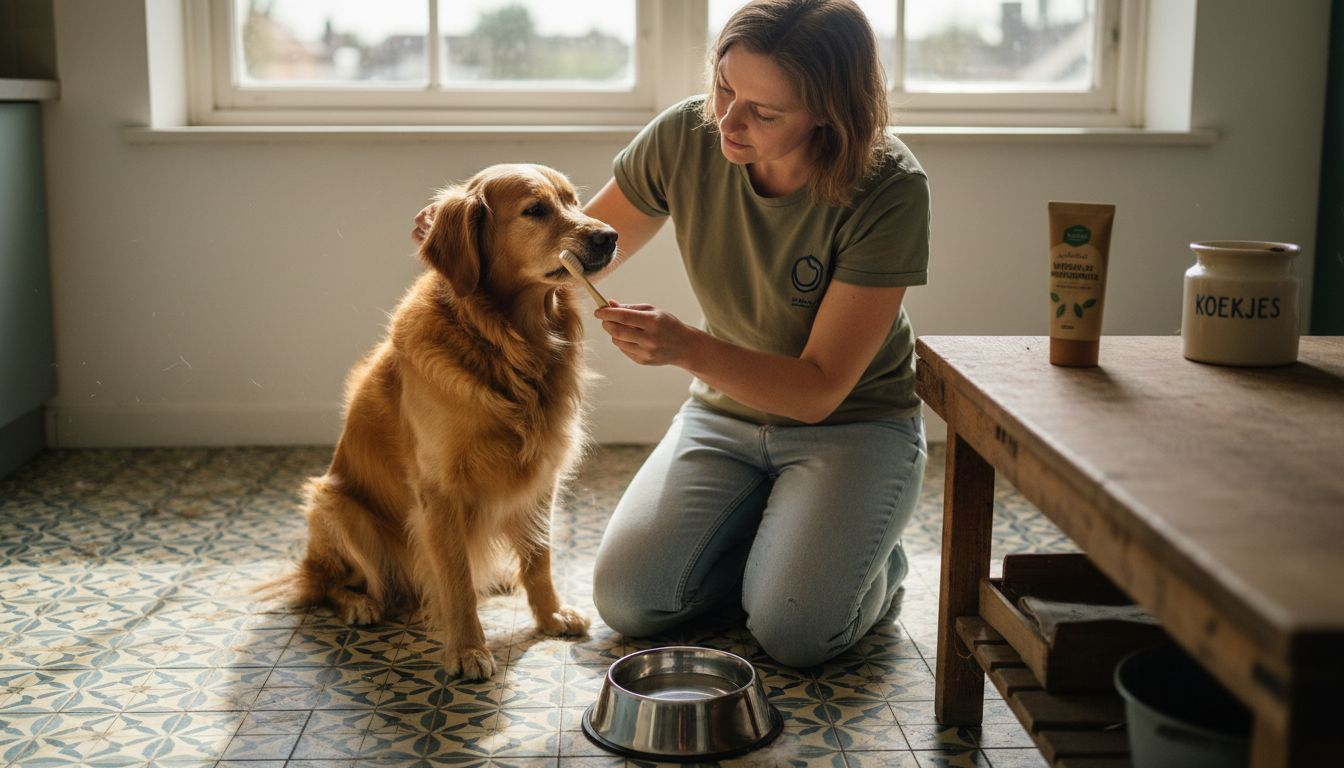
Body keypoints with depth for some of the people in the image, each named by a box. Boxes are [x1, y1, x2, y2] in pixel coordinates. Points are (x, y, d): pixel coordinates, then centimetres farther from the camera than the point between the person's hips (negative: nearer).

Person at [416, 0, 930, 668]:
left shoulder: (889, 191, -25)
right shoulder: (685, 137, -16)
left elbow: (820, 390, -23)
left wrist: (688, 348, -38)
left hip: (853, 421, -4)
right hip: (725, 409, 4)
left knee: (793, 631, -24)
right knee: (626, 600, -13)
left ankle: (872, 560, 10)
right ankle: (774, 532, 13)